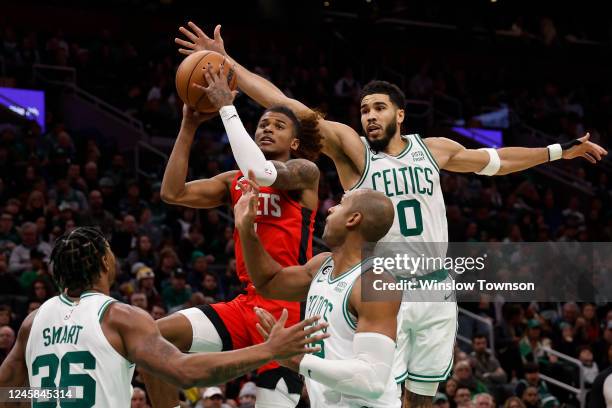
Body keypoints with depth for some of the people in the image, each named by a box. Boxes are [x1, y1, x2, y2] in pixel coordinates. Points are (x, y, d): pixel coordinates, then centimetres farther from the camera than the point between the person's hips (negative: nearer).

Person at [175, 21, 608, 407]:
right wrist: (226, 62, -17)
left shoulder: (434, 149, 9)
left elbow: (494, 161, 24)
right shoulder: (351, 148, -3)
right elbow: (286, 107, -10)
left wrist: (561, 151, 28)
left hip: (436, 289, 4)